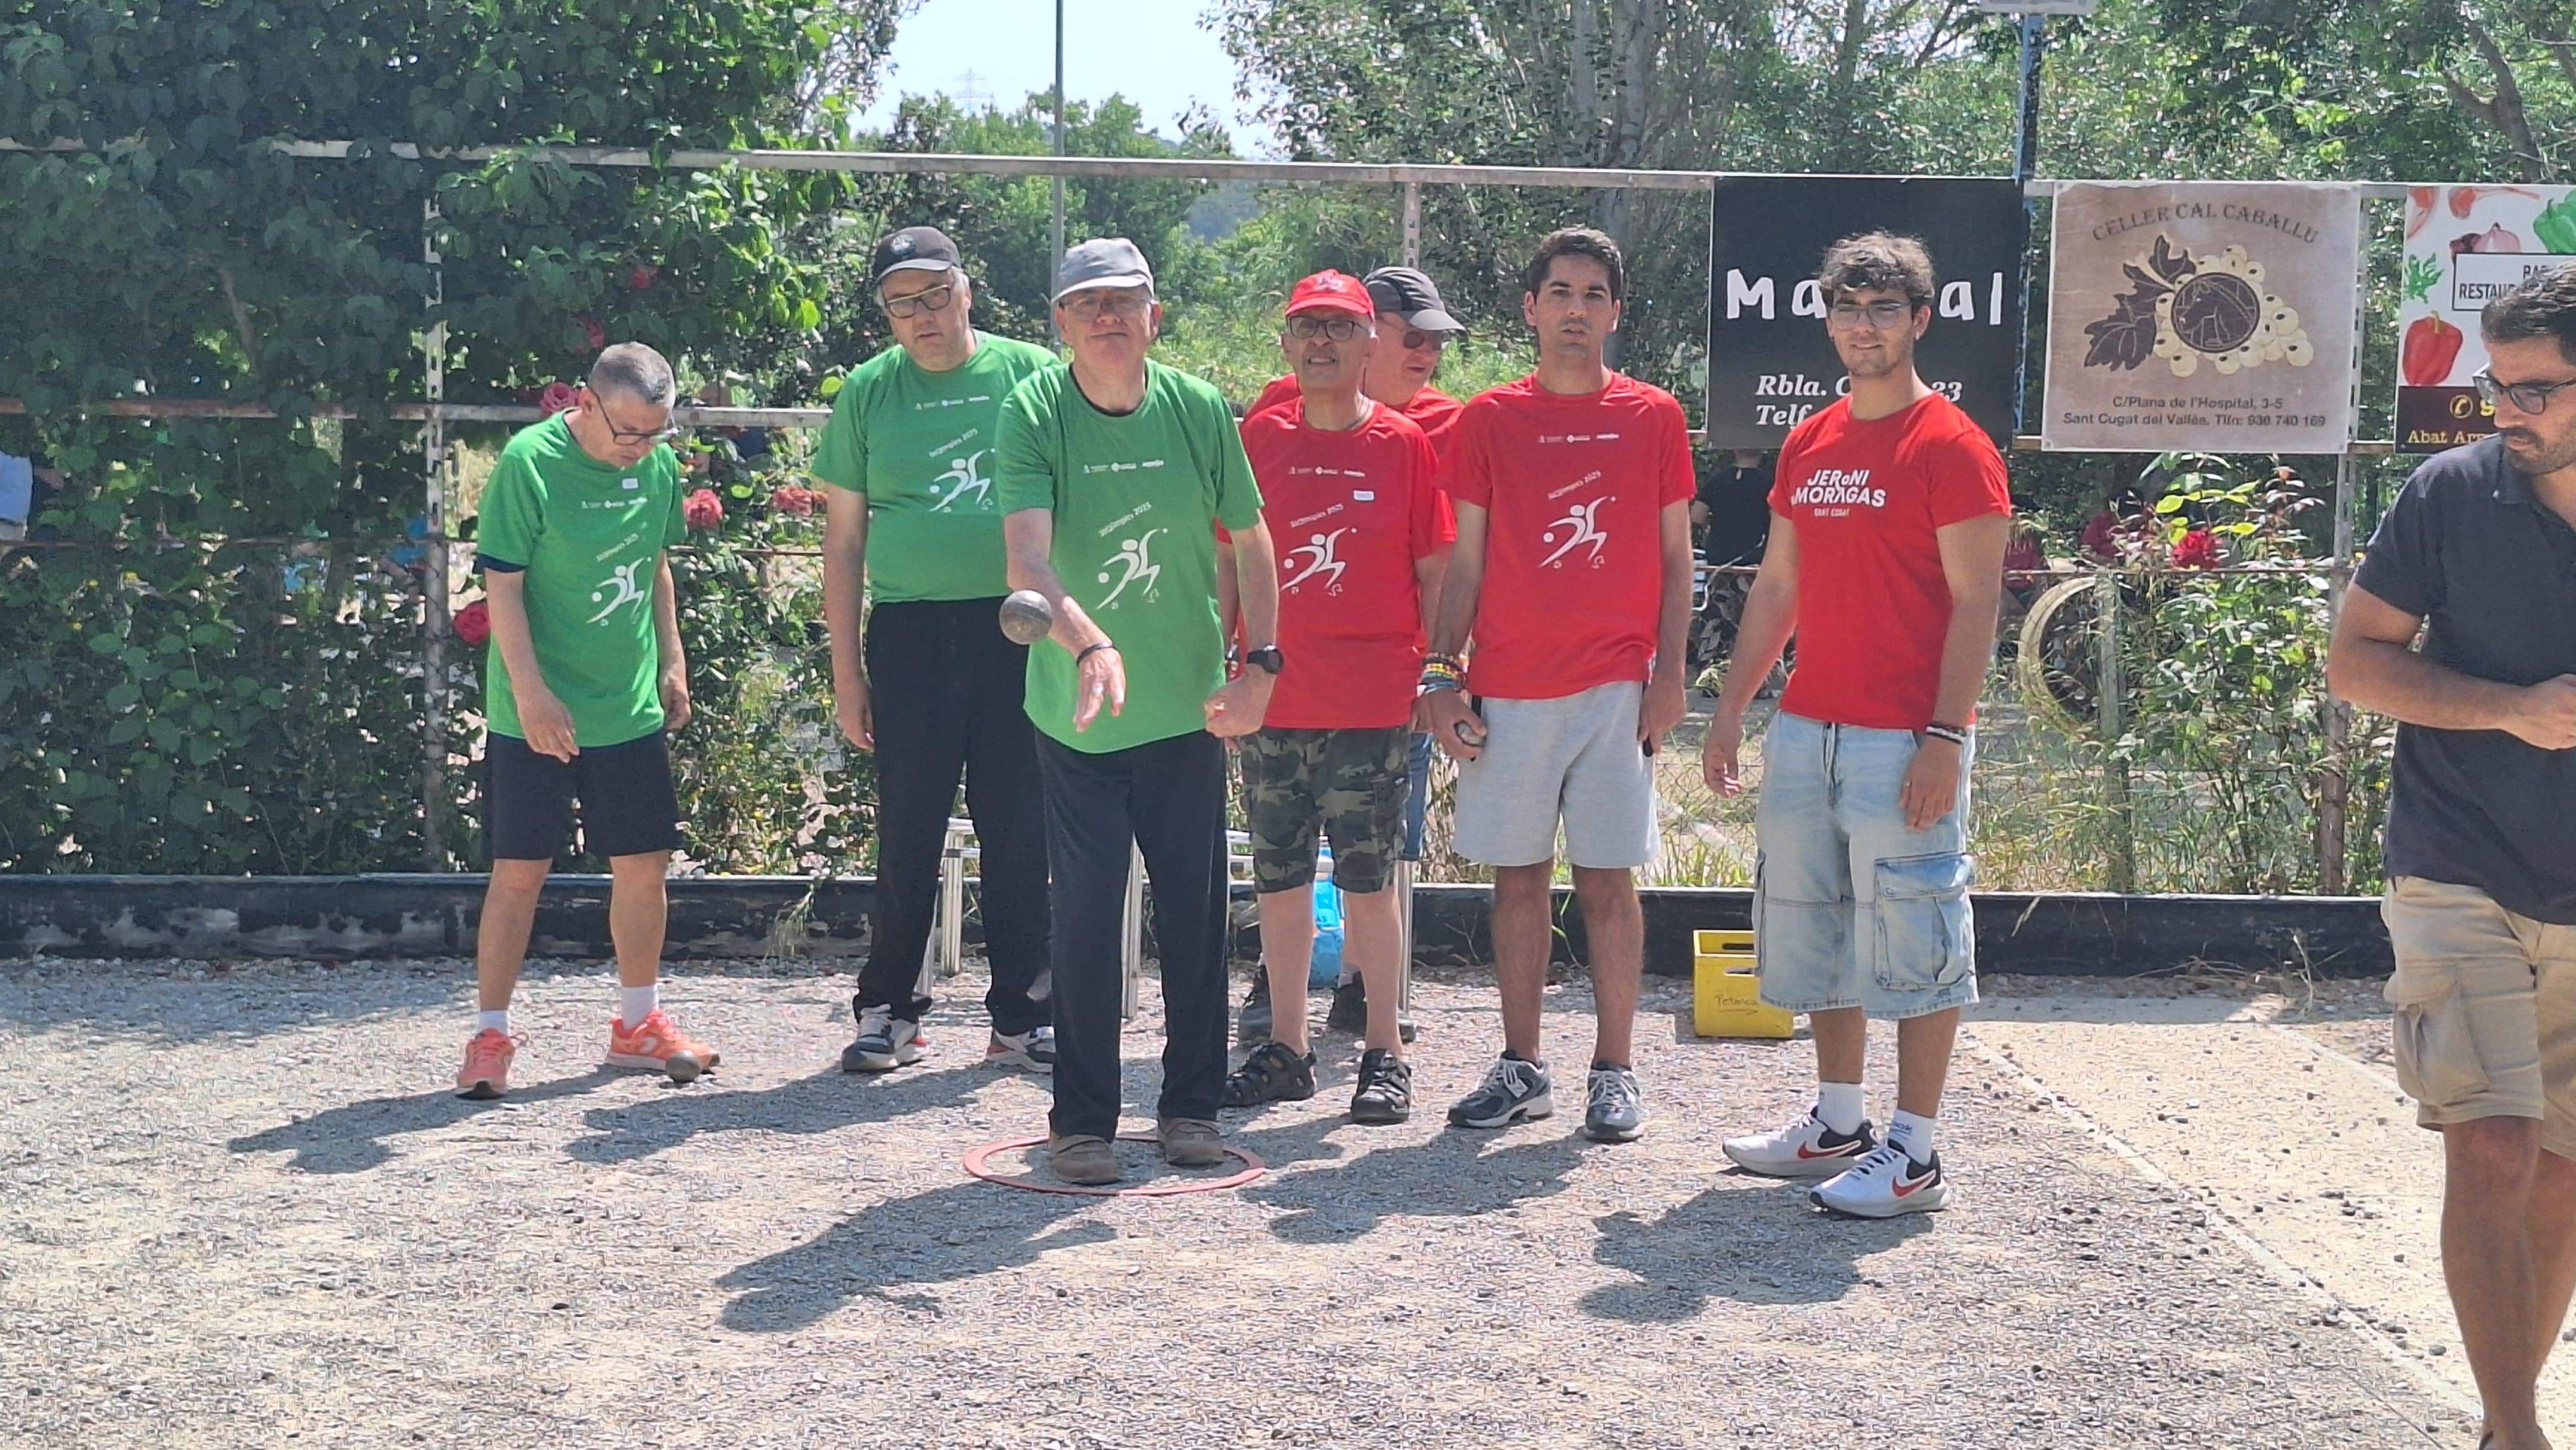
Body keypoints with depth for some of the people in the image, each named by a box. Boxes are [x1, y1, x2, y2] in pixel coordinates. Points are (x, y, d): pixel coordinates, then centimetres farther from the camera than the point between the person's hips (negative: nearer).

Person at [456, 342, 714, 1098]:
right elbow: (502, 586, -14)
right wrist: (532, 693, -18)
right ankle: (490, 1036, 10)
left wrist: (672, 662, 15)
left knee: (644, 864, 10)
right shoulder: (530, 462, -14)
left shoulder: (658, 464, 4)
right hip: (536, 716, -6)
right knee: (520, 870, -1)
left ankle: (638, 1023, 26)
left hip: (632, 709, 6)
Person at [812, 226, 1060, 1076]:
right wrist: (845, 669, 4)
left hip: (1019, 630, 0)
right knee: (907, 831, 4)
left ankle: (1019, 1015, 16)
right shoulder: (868, 391, 7)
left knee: (1020, 831, 5)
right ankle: (888, 1012, 16)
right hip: (909, 631, 0)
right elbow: (844, 537, 8)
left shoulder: (1033, 376, 5)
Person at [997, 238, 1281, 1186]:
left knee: (1196, 911, 9)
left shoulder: (1199, 410, -2)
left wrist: (1260, 663, 0)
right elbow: (1026, 559, -24)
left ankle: (1190, 1104, 24)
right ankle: (1082, 1121, 15)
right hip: (1078, 715, -2)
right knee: (1087, 914, 2)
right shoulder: (1033, 414, -11)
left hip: (1189, 712, 2)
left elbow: (1250, 543, 9)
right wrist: (1090, 646, -40)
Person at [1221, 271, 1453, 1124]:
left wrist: (1443, 677, -1)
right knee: (1279, 878, 9)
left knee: (1367, 878, 0)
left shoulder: (1405, 444, 1)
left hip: (1372, 702, -3)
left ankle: (1383, 1055, 12)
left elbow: (1435, 573, 3)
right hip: (1272, 698, 3)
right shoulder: (1258, 439, 7)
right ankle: (1287, 1049, 20)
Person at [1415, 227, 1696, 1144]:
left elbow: (1674, 558, 7)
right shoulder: (1490, 420, 6)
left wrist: (1669, 674, -2)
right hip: (1508, 687, 1)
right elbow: (1466, 561, 7)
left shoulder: (1653, 418, 6)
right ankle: (1521, 1068, 16)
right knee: (1518, 877, 6)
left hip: (1616, 685, -1)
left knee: (1608, 879, 1)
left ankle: (1613, 1073, 9)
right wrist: (1441, 673, -1)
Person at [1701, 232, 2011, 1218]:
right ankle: (1839, 1125, 27)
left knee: (1912, 945, -2)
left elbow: (1976, 603, -12)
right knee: (1814, 932, 14)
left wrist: (1945, 737, -19)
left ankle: (1913, 1156, 6)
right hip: (1807, 729, 8)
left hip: (1905, 740, -8)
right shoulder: (1809, 445, 13)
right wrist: (1730, 711, 14)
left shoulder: (1950, 446, -8)